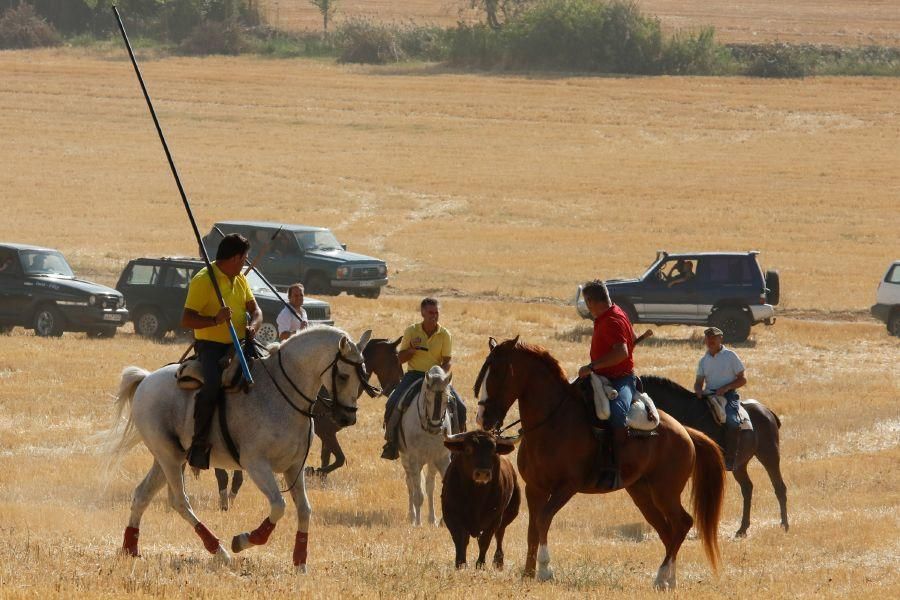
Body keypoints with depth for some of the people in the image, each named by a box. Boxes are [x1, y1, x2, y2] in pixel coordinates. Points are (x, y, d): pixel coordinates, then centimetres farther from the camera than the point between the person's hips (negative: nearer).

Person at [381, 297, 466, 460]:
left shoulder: (444, 335, 1)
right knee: (393, 403, -23)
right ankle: (391, 440, -7)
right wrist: (412, 349, -14)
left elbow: (448, 361, -3)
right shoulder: (411, 331, 2)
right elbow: (401, 358, 6)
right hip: (414, 374, 0)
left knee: (459, 406, -16)